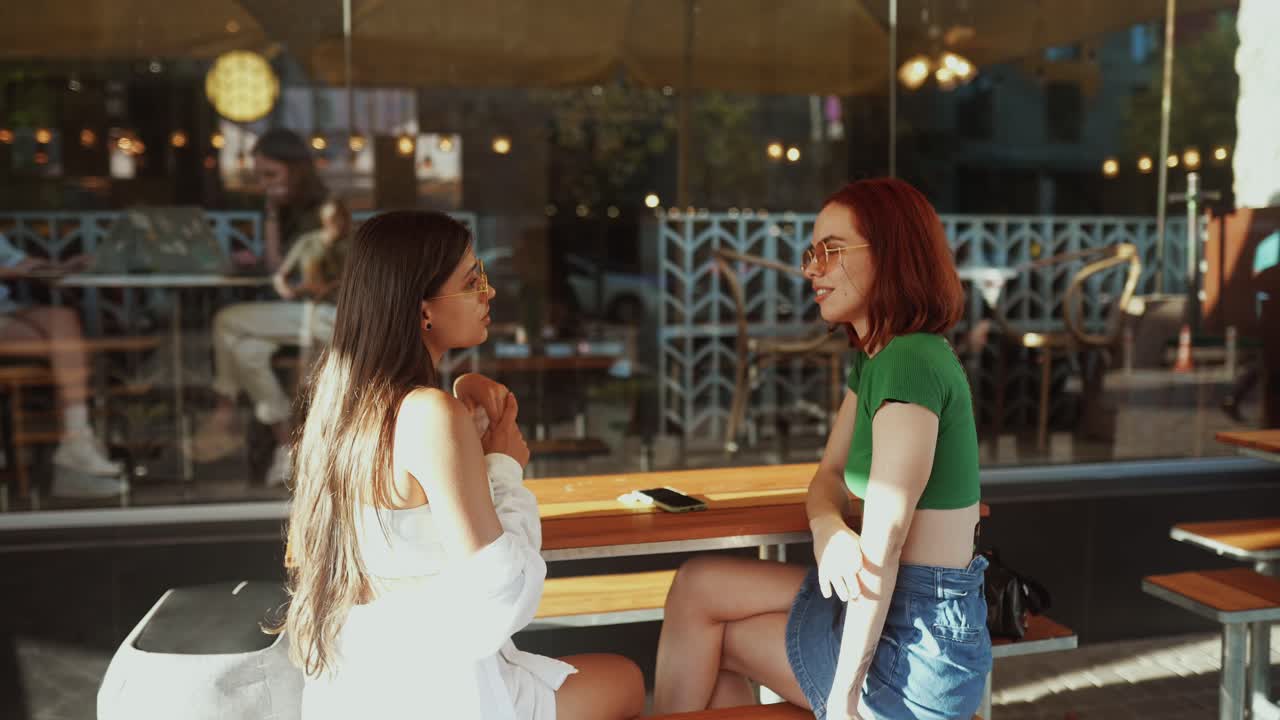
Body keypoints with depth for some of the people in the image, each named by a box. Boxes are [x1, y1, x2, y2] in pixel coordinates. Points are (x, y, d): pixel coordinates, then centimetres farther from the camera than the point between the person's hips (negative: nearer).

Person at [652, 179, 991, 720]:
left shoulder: (909, 361, -23)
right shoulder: (872, 356, 9)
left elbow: (883, 545, -24)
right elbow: (830, 474, 9)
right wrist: (827, 528, -16)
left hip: (917, 642, -8)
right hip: (897, 606, 8)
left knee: (706, 632, 6)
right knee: (699, 583, 11)